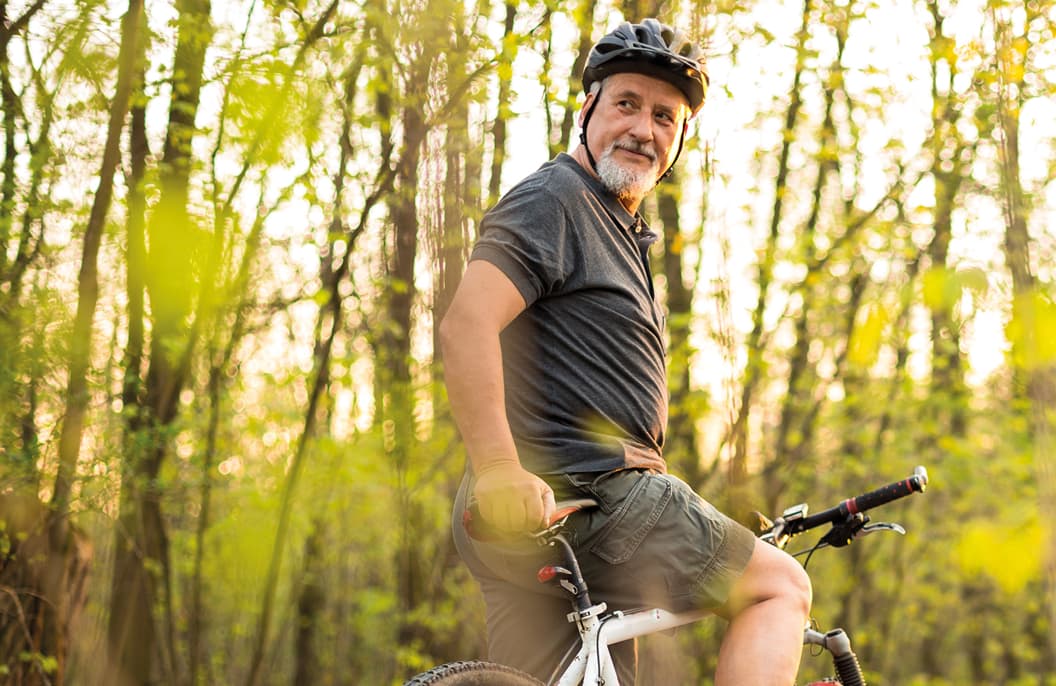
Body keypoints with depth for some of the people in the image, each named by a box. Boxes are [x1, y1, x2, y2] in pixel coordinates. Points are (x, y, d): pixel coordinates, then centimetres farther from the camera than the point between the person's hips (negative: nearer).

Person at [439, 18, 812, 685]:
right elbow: (467, 323, -22)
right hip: (578, 497, -9)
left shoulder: (625, 230, 26)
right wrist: (500, 471, -29)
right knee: (781, 584, 0)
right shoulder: (552, 200, -6)